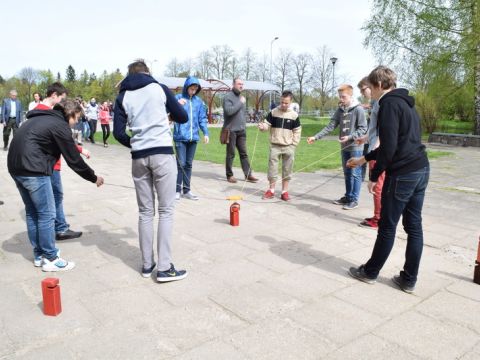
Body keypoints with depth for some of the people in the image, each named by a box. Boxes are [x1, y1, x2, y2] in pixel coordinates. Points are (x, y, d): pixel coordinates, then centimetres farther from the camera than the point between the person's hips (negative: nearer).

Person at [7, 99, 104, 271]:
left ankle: (39, 255, 25)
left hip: (16, 166, 10)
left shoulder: (42, 118, 20)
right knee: (47, 214, -1)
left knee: (32, 212, 16)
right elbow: (74, 160, -6)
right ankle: (50, 259, 7)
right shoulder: (60, 126, -7)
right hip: (33, 170, -10)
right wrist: (94, 178, 5)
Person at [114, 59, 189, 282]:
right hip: (162, 154, -3)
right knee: (166, 210, 1)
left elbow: (118, 132, 3)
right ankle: (164, 268, 1)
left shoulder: (123, 96, 11)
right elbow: (183, 117, 10)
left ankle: (147, 264, 16)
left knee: (145, 212, 11)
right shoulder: (159, 88, 7)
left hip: (139, 157, 3)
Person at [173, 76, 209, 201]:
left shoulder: (199, 101, 9)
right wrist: (178, 104, -28)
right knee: (181, 164, -5)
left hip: (193, 137, 4)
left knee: (188, 164, 11)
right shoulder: (178, 98, -3)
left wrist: (206, 133, 1)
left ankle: (186, 190, 20)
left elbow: (202, 118, 11)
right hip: (180, 137, -4)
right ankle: (177, 190, 6)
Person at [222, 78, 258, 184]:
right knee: (231, 154, 1)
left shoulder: (241, 97, 16)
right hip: (231, 130, -7)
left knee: (244, 153, 6)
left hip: (241, 130, 7)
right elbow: (229, 111, -24)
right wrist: (240, 103, -17)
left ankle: (248, 174, 8)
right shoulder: (228, 97, -9)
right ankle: (229, 175, 11)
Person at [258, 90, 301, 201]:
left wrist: (293, 145, -3)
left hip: (288, 147, 0)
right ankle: (271, 190, 15)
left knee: (287, 170, 5)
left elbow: (297, 132, 3)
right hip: (275, 145, 0)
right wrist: (262, 127, -23)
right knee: (272, 167, 3)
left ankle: (284, 191, 15)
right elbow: (267, 125, 1)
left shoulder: (294, 115, -2)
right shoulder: (273, 112, -1)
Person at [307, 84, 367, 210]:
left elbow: (363, 128, -11)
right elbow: (331, 126, 4)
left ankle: (354, 200, 8)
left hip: (355, 147, -6)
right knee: (347, 173, 15)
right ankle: (347, 196, 26)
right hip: (345, 147, 6)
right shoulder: (340, 110, 7)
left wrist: (350, 137, -23)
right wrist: (316, 137, -4)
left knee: (355, 173, 0)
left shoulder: (358, 109, -11)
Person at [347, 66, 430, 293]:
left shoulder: (389, 104, -11)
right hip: (421, 171, 9)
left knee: (387, 227, 3)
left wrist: (374, 176, -10)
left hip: (402, 174, -9)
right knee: (414, 226, 10)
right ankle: (409, 279, 19)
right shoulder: (406, 104, 19)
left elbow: (389, 147, -20)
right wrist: (364, 158, 31)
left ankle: (370, 272, 19)